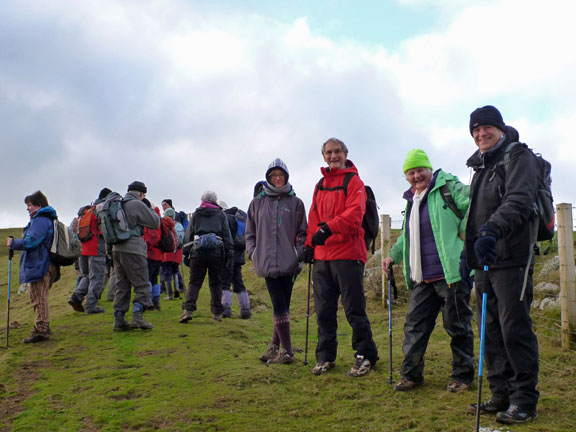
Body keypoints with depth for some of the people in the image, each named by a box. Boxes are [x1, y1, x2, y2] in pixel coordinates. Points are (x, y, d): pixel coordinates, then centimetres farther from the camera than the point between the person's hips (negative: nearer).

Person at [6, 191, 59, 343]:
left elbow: (30, 241, -22)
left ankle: (41, 330, -7)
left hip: (39, 266, -10)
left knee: (38, 299, -7)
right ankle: (44, 328, 25)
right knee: (41, 298, 18)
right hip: (47, 266, 10)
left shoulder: (39, 220, -14)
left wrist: (13, 243, -7)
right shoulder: (49, 220, 19)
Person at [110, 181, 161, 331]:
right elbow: (155, 223, -4)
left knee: (121, 285, 11)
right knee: (142, 284, -1)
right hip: (133, 250, -8)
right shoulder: (137, 205, -9)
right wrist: (151, 209, 9)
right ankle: (137, 316, -12)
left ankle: (118, 319, 10)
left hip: (117, 249, 8)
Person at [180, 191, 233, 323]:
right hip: (216, 252, 0)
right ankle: (217, 313, 6)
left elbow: (188, 234, 10)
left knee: (194, 282, 2)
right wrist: (229, 252, 5)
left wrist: (187, 253, 11)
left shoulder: (196, 214, 14)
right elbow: (227, 234, 6)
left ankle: (188, 309, -13)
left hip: (197, 252, 1)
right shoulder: (220, 214, 11)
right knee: (215, 283, 6)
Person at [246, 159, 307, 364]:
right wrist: (253, 253, 3)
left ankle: (275, 346, 15)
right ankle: (286, 350, 0)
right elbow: (250, 232, 16)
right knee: (279, 306, -3)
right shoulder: (257, 202, 12)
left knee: (282, 306, 4)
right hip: (267, 262, 0)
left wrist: (299, 255, -4)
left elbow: (302, 232, 8)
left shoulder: (295, 202, 8)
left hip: (289, 262, 0)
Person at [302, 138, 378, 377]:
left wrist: (329, 227, -27)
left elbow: (354, 214, -16)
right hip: (322, 257, 6)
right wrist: (310, 244, 9)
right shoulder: (320, 185, 19)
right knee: (323, 310, 9)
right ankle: (325, 357, 19)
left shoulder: (354, 182, -2)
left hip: (348, 254, -6)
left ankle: (365, 355, 10)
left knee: (354, 310, -2)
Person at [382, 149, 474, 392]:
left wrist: (464, 231, -16)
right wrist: (393, 255, 20)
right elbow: (406, 236, 31)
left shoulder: (448, 188, -5)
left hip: (451, 273, -7)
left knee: (457, 327, 4)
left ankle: (462, 376, 17)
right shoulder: (411, 200, 19)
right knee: (414, 326, 9)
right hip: (422, 279, 7)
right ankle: (411, 374, 21)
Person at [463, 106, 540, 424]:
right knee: (491, 329, 9)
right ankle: (501, 394, 17)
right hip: (485, 260, 8)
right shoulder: (481, 167, 23)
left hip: (511, 258, -8)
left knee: (515, 329, -7)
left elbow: (518, 201, -20)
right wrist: (468, 254, 24)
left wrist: (493, 230, -35)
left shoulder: (518, 157, -3)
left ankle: (525, 400, 1)